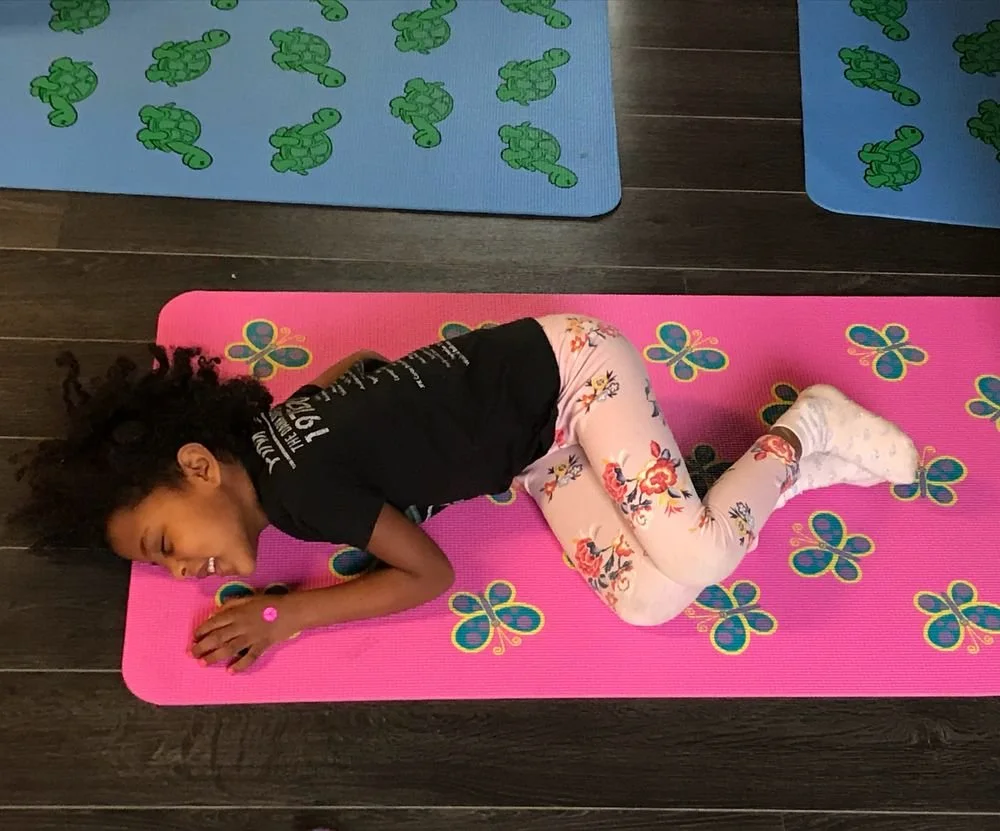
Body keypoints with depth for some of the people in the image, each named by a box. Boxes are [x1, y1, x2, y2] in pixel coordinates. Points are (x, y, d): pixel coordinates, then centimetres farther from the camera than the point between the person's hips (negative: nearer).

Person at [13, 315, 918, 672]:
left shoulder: (303, 481, -26)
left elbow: (431, 574, -16)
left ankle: (802, 431, 6)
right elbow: (368, 359, 18)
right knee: (643, 599, -7)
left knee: (693, 554, -21)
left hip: (567, 366, -7)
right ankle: (804, 468, 8)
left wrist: (285, 615, -13)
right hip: (540, 449, 7)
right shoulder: (275, 431, 0)